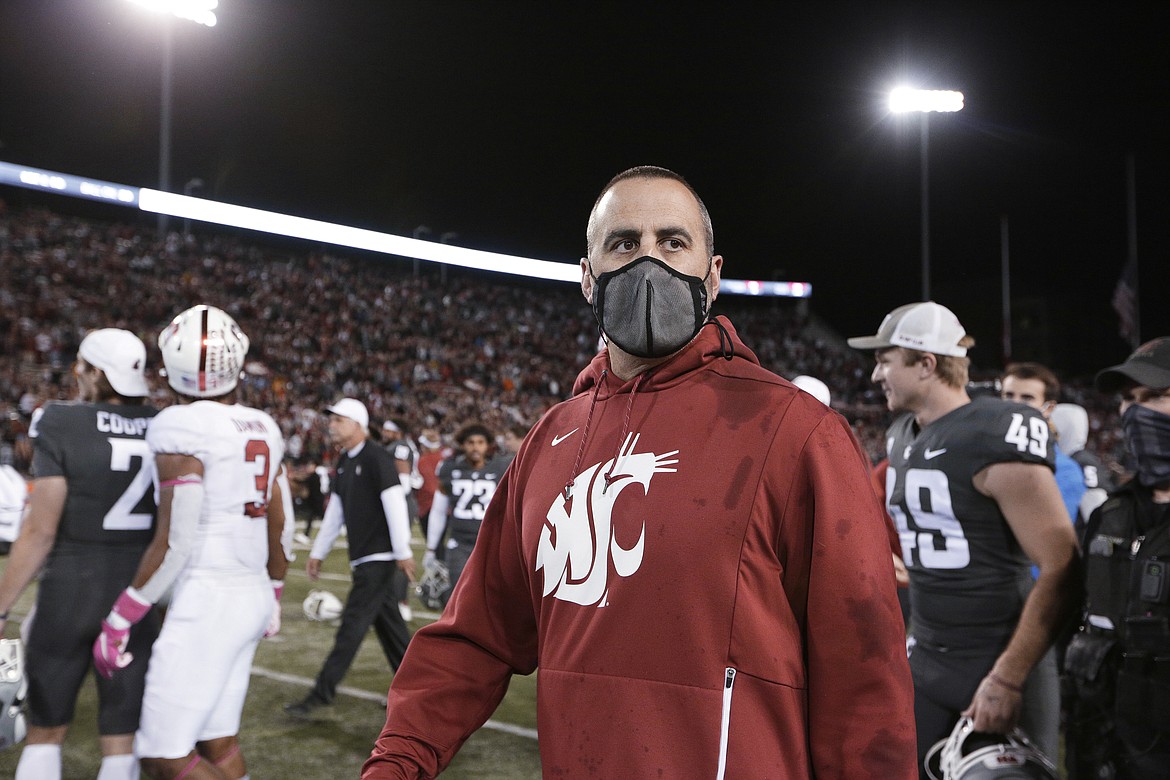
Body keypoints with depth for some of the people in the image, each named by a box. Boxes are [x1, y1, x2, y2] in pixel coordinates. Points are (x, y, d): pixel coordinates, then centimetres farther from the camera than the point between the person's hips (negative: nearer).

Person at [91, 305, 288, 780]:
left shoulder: (182, 430, -14)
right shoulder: (262, 429, 9)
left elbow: (174, 544, -16)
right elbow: (279, 528, 16)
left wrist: (117, 622, -7)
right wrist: (273, 597, 30)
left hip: (206, 601, -8)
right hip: (252, 596, 8)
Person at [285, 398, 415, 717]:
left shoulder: (376, 458, -14)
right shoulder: (345, 463, 14)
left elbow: (395, 504, -18)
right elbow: (335, 512, 21)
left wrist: (403, 552, -20)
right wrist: (318, 552, 21)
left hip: (379, 556, -9)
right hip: (363, 557, 9)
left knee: (352, 625, -6)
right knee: (388, 623, 13)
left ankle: (322, 693, -2)